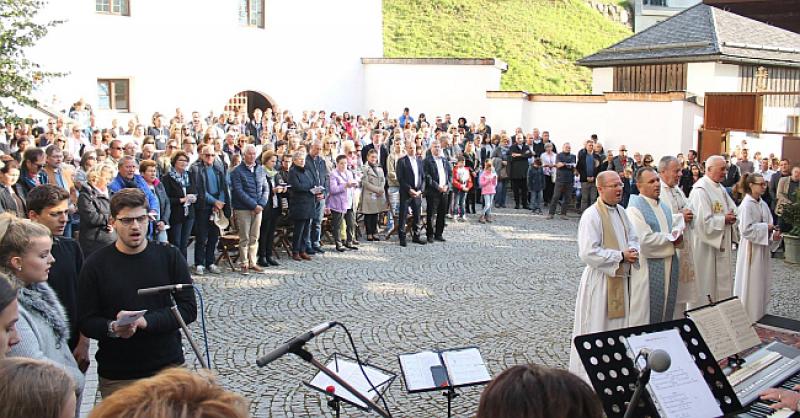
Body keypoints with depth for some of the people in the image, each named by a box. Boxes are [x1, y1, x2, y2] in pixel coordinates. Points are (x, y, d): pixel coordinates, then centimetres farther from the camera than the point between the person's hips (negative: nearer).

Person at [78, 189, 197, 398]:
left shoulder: (170, 256, -1)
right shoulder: (96, 264, -2)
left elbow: (189, 309, -5)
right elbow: (86, 322, -1)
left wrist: (145, 321, -18)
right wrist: (113, 328, -22)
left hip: (168, 367, 1)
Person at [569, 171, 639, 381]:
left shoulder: (620, 211, 9)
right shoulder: (591, 215, -17)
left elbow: (633, 237, 19)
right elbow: (588, 253, -22)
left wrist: (632, 251, -5)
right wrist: (621, 256, -18)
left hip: (620, 278, 8)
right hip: (599, 280, -8)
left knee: (619, 326, 15)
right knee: (597, 328, -1)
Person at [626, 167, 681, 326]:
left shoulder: (664, 207, 14)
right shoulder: (635, 208, -15)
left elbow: (672, 229, 24)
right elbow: (644, 240, -23)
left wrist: (677, 234, -2)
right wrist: (671, 237, -9)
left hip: (668, 265, 8)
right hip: (648, 267, -8)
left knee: (666, 308, 14)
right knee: (645, 313, -1)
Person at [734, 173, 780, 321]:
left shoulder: (762, 204, 7)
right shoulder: (746, 205, -15)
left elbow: (768, 224, 10)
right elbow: (746, 229, -20)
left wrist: (773, 234, -9)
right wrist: (766, 227, -16)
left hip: (763, 247, 8)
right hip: (751, 249, -8)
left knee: (762, 282, 15)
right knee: (749, 284, 1)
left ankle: (759, 313, 27)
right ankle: (748, 315, 12)